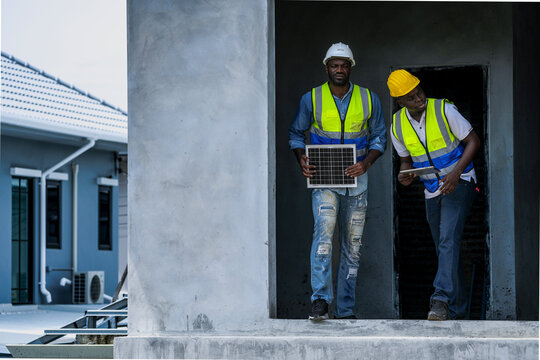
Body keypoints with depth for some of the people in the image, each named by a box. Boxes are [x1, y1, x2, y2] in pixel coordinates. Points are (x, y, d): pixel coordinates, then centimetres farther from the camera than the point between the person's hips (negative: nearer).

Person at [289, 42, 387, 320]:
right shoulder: (311, 99, 0)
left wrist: (367, 163, -11)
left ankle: (345, 309, 13)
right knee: (324, 234, -23)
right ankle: (320, 299, -26)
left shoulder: (369, 99, 3)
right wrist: (302, 160, -9)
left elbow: (379, 137, 8)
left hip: (356, 181, 2)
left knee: (352, 245, 6)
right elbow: (296, 133, 10)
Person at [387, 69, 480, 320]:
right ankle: (457, 309, 18)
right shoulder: (398, 126, -2)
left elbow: (473, 141, -9)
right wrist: (404, 175, -12)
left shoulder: (444, 110, -15)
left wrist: (456, 173, -21)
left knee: (448, 240, -24)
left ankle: (441, 300, -33)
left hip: (459, 183, -6)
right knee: (445, 248, 10)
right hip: (432, 191, 6)